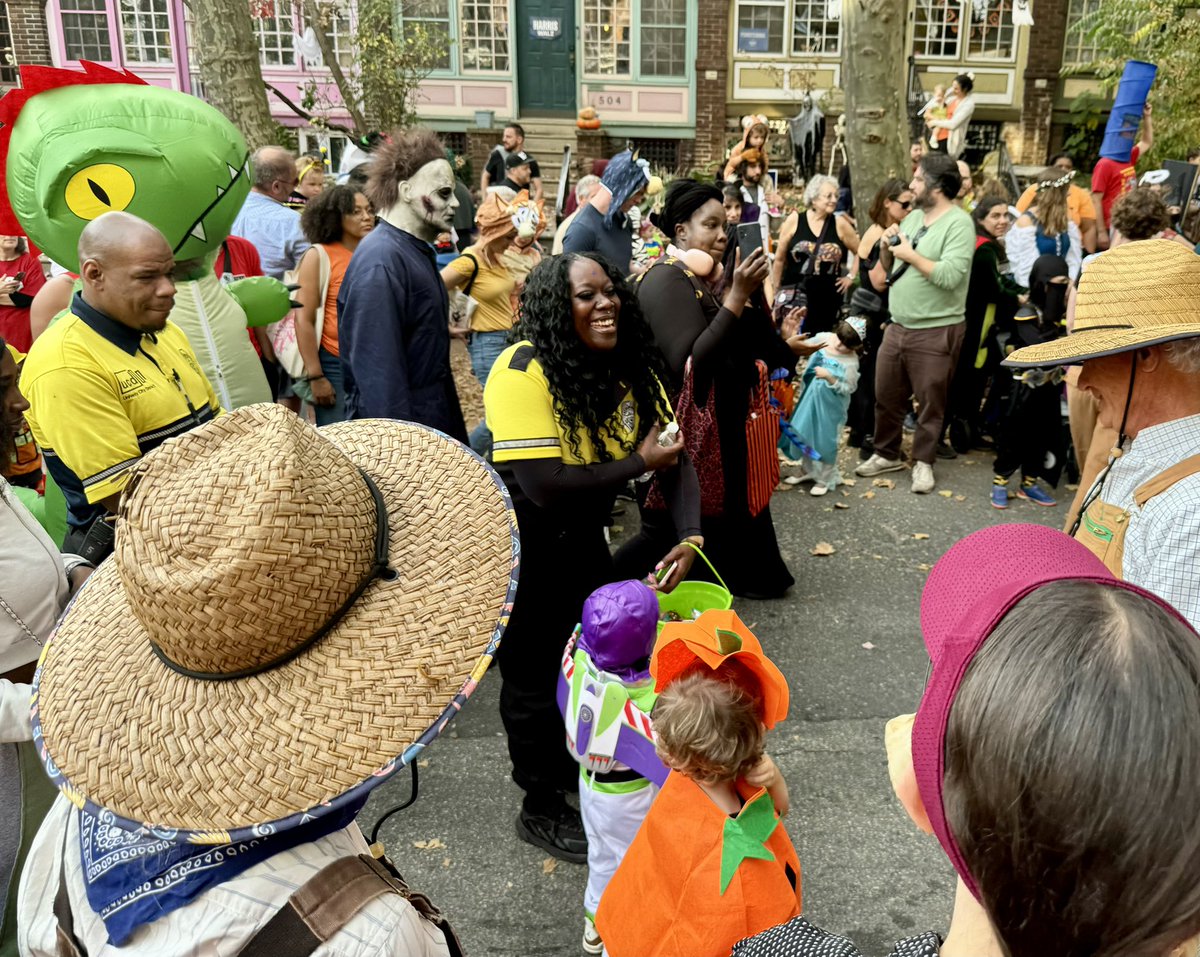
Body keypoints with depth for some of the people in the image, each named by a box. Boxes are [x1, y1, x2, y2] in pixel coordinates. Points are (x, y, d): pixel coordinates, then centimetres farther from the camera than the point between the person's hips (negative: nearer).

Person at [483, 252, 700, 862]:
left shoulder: (631, 365, -6)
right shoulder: (525, 371, -28)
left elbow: (673, 454, -6)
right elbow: (545, 484, -35)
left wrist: (690, 536, -22)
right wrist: (638, 463, -24)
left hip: (582, 536, 7)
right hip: (520, 546, -7)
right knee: (534, 676, 9)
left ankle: (580, 767, 48)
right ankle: (540, 809, 32)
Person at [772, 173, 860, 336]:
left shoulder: (839, 224, 1)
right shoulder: (794, 220, -2)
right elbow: (780, 259, 4)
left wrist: (851, 277, 6)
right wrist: (775, 292, 6)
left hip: (828, 296, 2)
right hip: (795, 294, -2)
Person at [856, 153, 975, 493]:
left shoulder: (959, 223, -13)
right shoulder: (913, 217, 11)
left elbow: (950, 275, -26)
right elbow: (889, 268, 18)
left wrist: (910, 254, -17)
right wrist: (886, 247, -2)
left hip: (936, 331, -7)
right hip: (897, 326, 7)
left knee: (931, 403, 7)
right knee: (886, 397, 14)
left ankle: (923, 462, 21)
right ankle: (886, 454, 30)